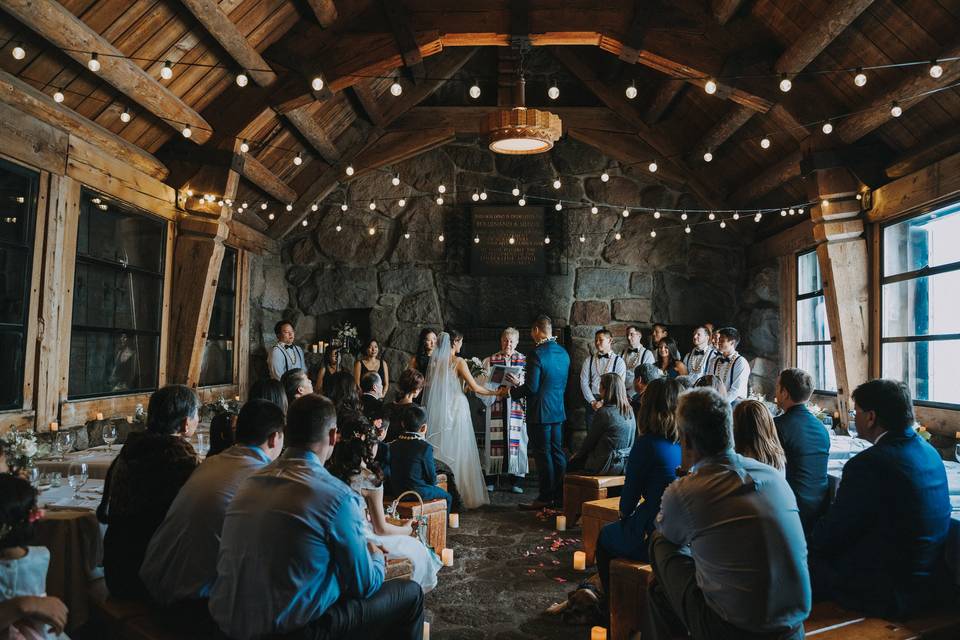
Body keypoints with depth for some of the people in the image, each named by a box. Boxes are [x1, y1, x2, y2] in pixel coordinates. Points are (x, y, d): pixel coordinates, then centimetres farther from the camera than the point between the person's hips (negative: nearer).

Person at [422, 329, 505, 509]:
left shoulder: (434, 361, 5)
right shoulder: (458, 361, -10)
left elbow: (431, 386, 11)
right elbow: (475, 388, -10)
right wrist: (496, 392, 1)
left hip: (438, 410, 5)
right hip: (456, 408, -5)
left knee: (441, 448, 10)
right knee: (458, 451, 3)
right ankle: (461, 494, 8)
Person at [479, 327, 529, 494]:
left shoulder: (525, 361, 9)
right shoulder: (489, 361, 10)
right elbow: (484, 383, 5)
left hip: (516, 408, 0)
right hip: (495, 408, 0)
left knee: (516, 441, -1)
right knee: (494, 441, 0)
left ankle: (515, 481, 7)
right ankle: (489, 479, 9)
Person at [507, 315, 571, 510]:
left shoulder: (537, 354, -18)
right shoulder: (563, 353, 8)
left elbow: (532, 388, -21)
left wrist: (516, 387, -2)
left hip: (540, 412, -8)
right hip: (558, 410, 8)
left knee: (543, 455, 0)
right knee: (557, 452, 14)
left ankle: (545, 498, 7)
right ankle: (559, 495, 21)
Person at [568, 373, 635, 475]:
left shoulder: (604, 412, -18)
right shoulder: (629, 410, 3)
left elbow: (590, 440, -7)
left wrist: (577, 455, 10)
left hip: (607, 466, -8)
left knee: (570, 464, 11)